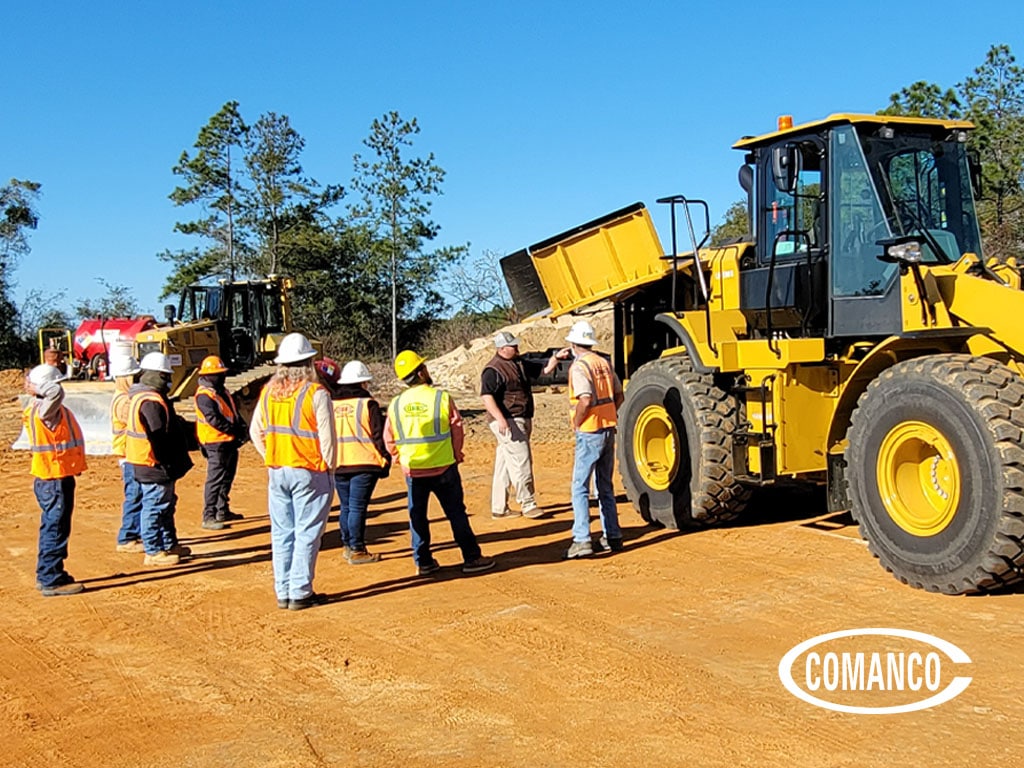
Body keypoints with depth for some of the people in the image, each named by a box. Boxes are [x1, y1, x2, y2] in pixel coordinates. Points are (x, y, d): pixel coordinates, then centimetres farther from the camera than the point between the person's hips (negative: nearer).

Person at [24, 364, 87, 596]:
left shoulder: (49, 410, 12)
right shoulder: (45, 410, -19)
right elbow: (56, 393, -37)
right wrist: (36, 389, -23)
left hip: (56, 478, 10)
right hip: (54, 480, -10)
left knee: (53, 527, 18)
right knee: (56, 528, -4)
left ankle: (47, 575, 30)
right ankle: (51, 581, 2)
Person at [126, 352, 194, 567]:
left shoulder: (151, 397, 14)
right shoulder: (151, 401, -21)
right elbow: (158, 436, -24)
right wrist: (167, 464, -19)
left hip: (158, 465, 11)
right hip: (154, 466, -11)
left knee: (166, 505, 20)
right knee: (155, 507, -3)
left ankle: (169, 544, 32)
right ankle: (153, 552, 5)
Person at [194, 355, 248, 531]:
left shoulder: (222, 391, 15)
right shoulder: (204, 395, -16)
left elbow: (234, 411, 19)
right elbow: (214, 419, -23)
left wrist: (243, 427, 3)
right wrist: (235, 430, -20)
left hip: (230, 442, 10)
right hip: (216, 444, -10)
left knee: (227, 478, 18)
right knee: (215, 480, -8)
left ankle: (223, 511, 30)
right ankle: (208, 517, -5)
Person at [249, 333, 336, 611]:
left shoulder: (269, 390, 5)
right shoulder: (315, 392, -12)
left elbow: (256, 431, 11)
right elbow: (327, 436, -11)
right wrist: (329, 467, 0)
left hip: (276, 472, 5)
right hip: (309, 473, -5)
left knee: (281, 533, 11)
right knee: (306, 534, 2)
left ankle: (283, 592, 18)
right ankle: (300, 593, 5)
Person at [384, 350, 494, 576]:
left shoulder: (396, 404, -1)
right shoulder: (441, 397, -10)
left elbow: (389, 439, 5)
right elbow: (456, 429, -4)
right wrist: (456, 455, 10)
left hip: (412, 470, 3)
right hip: (443, 467, -2)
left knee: (417, 516, 13)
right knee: (456, 513, 6)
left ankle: (423, 562, 17)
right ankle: (471, 558, 11)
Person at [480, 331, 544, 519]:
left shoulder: (519, 363, 15)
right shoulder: (493, 369, -14)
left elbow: (542, 370, 25)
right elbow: (486, 395, -23)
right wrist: (500, 418, -31)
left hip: (523, 420, 9)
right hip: (507, 422, -9)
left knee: (504, 465, 11)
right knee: (521, 461, -9)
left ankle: (499, 508, 16)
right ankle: (527, 504, -2)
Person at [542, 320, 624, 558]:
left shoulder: (579, 366, -13)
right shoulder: (604, 363, 10)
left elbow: (585, 400, -24)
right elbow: (618, 396, 14)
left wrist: (577, 423, -11)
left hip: (589, 432, -7)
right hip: (608, 430, 7)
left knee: (580, 487, -3)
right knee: (605, 487, 16)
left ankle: (582, 540, -7)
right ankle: (612, 537, 19)